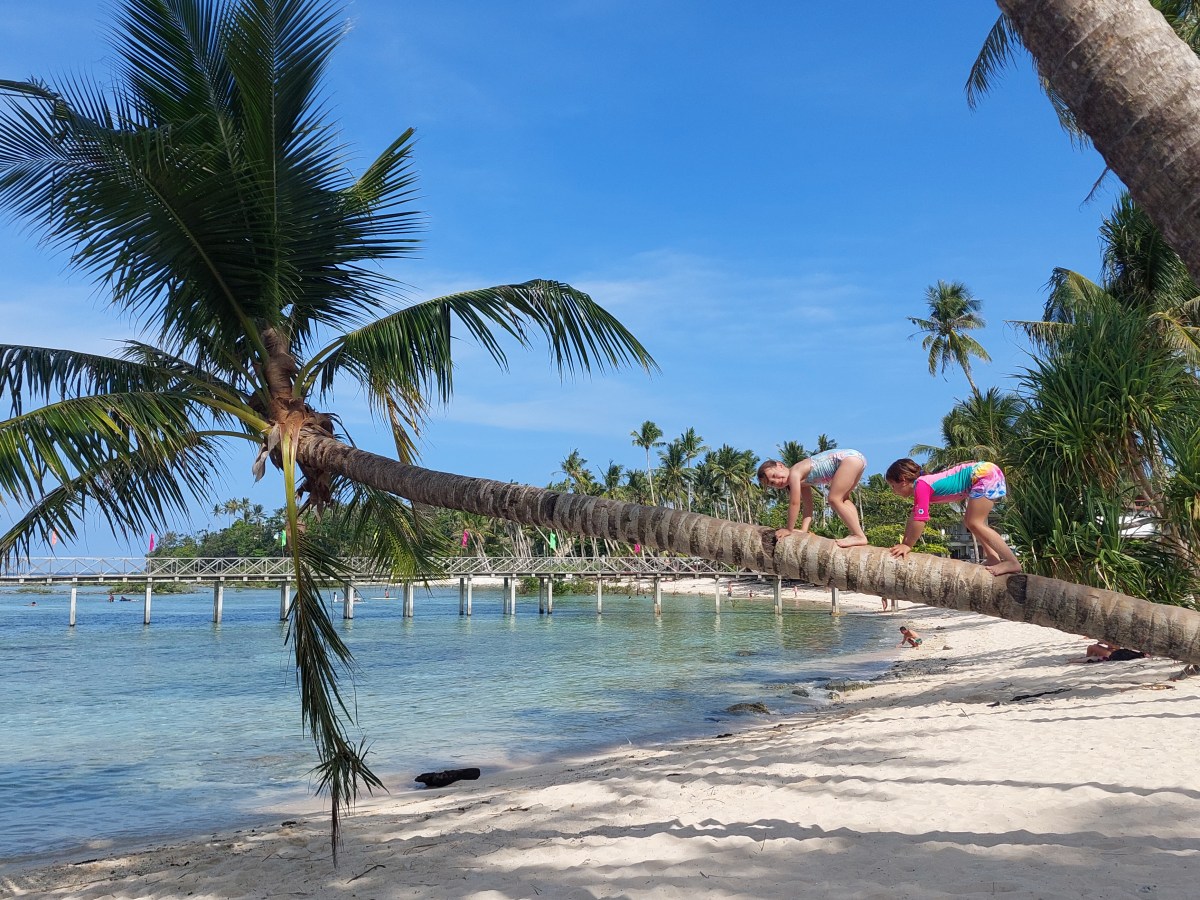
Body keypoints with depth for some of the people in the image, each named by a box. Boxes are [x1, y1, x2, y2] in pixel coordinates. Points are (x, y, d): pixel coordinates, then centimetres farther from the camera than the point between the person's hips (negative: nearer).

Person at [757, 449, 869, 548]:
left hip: (850, 457, -10)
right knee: (842, 499, 24)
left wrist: (789, 529, -5)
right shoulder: (801, 481, 16)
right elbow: (807, 506, 16)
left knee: (834, 499, -10)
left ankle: (859, 536, -11)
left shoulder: (794, 473, -10)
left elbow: (795, 503, -11)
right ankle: (856, 532, 16)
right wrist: (803, 530, 7)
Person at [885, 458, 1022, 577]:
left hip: (985, 473, -10)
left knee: (974, 523, -10)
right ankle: (992, 557, 12)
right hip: (985, 472, 10)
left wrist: (907, 546, -13)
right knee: (969, 521, 16)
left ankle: (1012, 562, -9)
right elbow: (914, 518, 20)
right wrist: (903, 544, 19)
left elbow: (920, 519, -21)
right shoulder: (920, 487, 13)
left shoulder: (921, 485, -16)